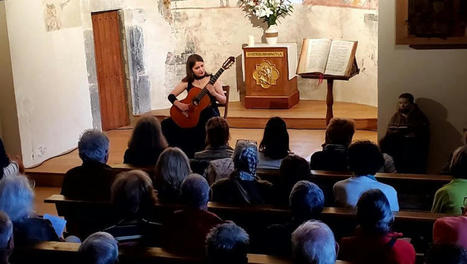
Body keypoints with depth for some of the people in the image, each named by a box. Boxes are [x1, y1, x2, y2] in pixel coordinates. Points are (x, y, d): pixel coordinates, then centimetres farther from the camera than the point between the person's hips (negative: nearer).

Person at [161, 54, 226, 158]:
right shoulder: (187, 82, 4)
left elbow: (224, 101, -1)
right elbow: (171, 96, 6)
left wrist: (213, 93, -20)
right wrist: (179, 104, -15)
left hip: (209, 114, -3)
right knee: (166, 124, -14)